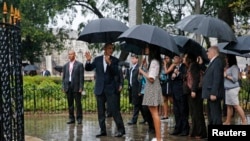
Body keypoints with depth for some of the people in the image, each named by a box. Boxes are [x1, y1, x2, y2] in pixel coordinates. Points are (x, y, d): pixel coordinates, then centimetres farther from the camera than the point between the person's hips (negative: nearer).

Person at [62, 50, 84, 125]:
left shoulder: (79, 64, 0)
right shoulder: (65, 65, 13)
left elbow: (81, 77, -3)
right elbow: (64, 77, 14)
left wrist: (81, 87, -10)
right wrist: (63, 86, 6)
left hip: (76, 87, -4)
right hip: (68, 86, 4)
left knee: (78, 104, -1)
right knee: (70, 104, 6)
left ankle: (79, 118, 6)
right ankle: (71, 118, 12)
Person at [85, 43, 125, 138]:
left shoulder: (114, 60, 1)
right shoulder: (97, 59, 7)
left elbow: (116, 73, -11)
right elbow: (88, 69, 3)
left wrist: (109, 63, -23)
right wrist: (88, 61, -16)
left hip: (111, 89, -3)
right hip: (100, 89, 3)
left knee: (114, 110, -7)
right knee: (101, 111, 7)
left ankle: (121, 129, 0)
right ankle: (103, 130, 14)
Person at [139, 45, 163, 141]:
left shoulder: (154, 62, -15)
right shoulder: (154, 61, 14)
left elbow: (151, 78, -20)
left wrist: (142, 72, -9)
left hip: (153, 89, -10)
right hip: (151, 88, 10)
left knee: (154, 113, -9)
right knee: (154, 113, 11)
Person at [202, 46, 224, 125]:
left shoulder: (217, 62, -14)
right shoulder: (212, 62, 18)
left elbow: (217, 79, -21)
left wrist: (213, 93, -23)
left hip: (213, 94, -11)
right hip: (210, 93, 11)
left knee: (215, 115, -8)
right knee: (211, 115, 16)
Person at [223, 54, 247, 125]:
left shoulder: (234, 67, -11)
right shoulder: (228, 67, 16)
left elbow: (235, 79, -15)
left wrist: (226, 76, -11)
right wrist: (224, 74, 11)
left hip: (233, 89, -9)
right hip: (228, 89, 9)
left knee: (236, 105, -8)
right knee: (229, 105, 9)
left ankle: (244, 121, -3)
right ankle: (228, 121, 12)